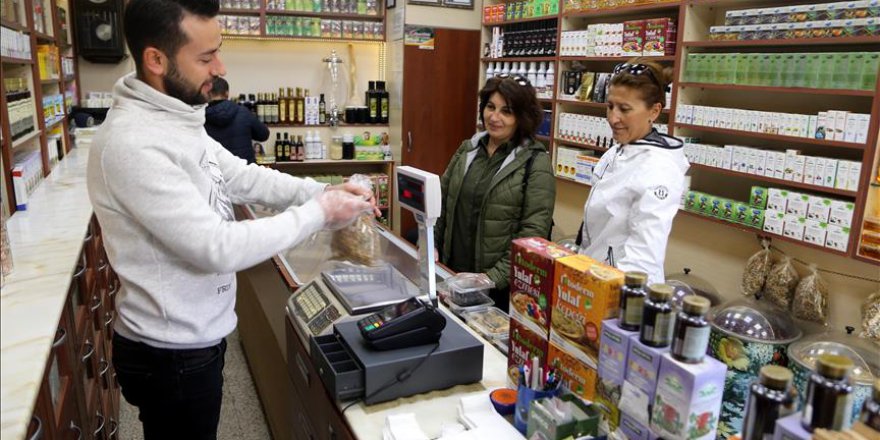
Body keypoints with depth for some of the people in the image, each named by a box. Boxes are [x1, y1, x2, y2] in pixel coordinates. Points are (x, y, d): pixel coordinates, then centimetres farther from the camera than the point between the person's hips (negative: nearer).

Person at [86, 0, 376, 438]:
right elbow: (218, 248, -31)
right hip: (172, 354, -9)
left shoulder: (176, 118, 2)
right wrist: (319, 213, -23)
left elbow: (241, 176, 8)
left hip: (193, 336, 9)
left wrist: (320, 190, -6)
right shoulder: (132, 144, -29)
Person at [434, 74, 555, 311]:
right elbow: (442, 201, 12)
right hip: (454, 274, 5)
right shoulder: (467, 149, 5)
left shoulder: (536, 162, -11)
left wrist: (495, 277, -20)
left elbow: (533, 232, -16)